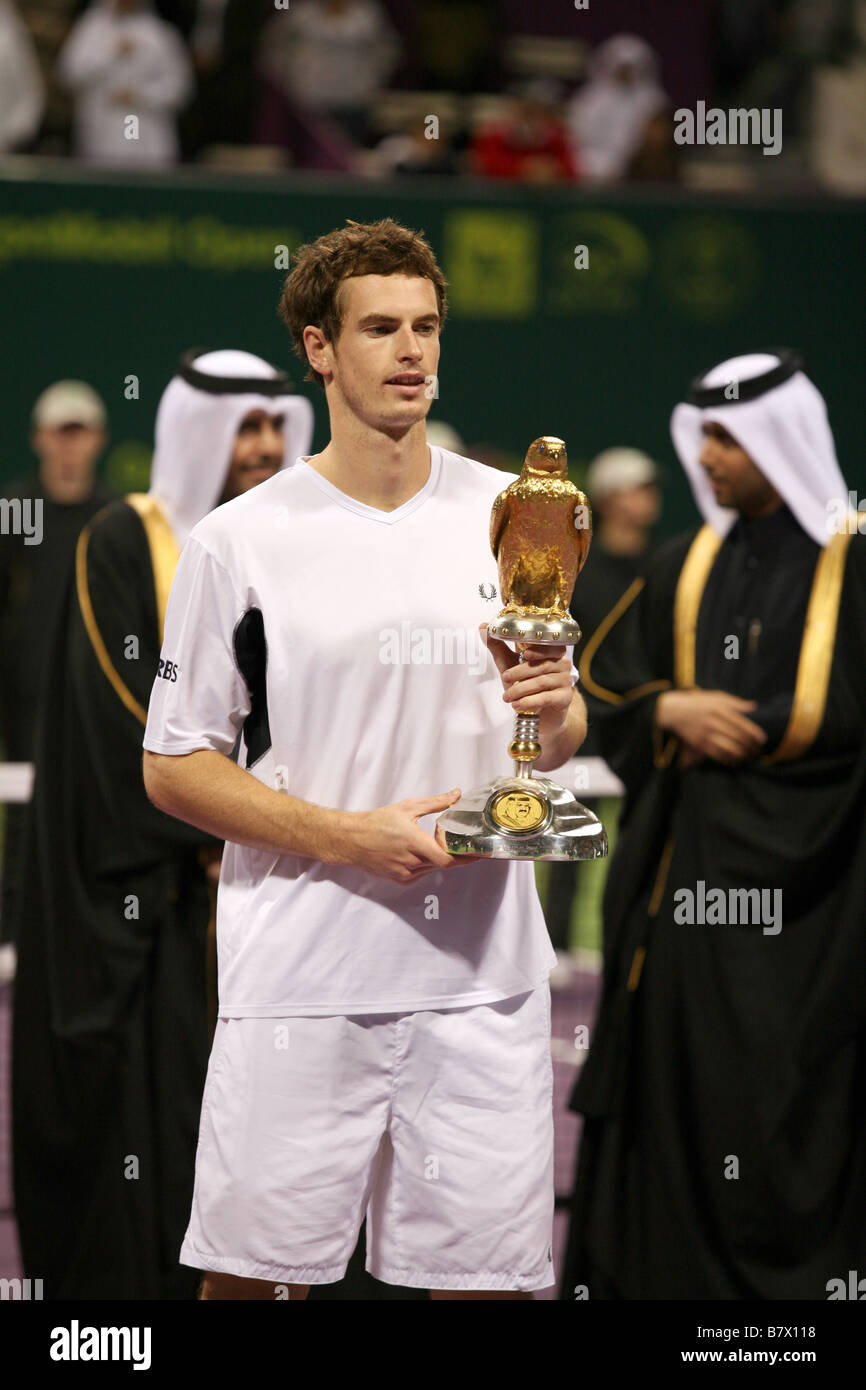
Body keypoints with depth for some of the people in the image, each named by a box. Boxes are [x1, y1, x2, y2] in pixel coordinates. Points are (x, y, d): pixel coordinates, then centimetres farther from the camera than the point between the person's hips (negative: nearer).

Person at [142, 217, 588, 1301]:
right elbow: (172, 768, 0)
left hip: (482, 973, 2)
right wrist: (349, 836, -12)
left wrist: (554, 708, -8)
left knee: (491, 1274, 1)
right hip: (298, 982, -2)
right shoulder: (240, 541, -1)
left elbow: (560, 742, 16)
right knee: (251, 1272, -1)